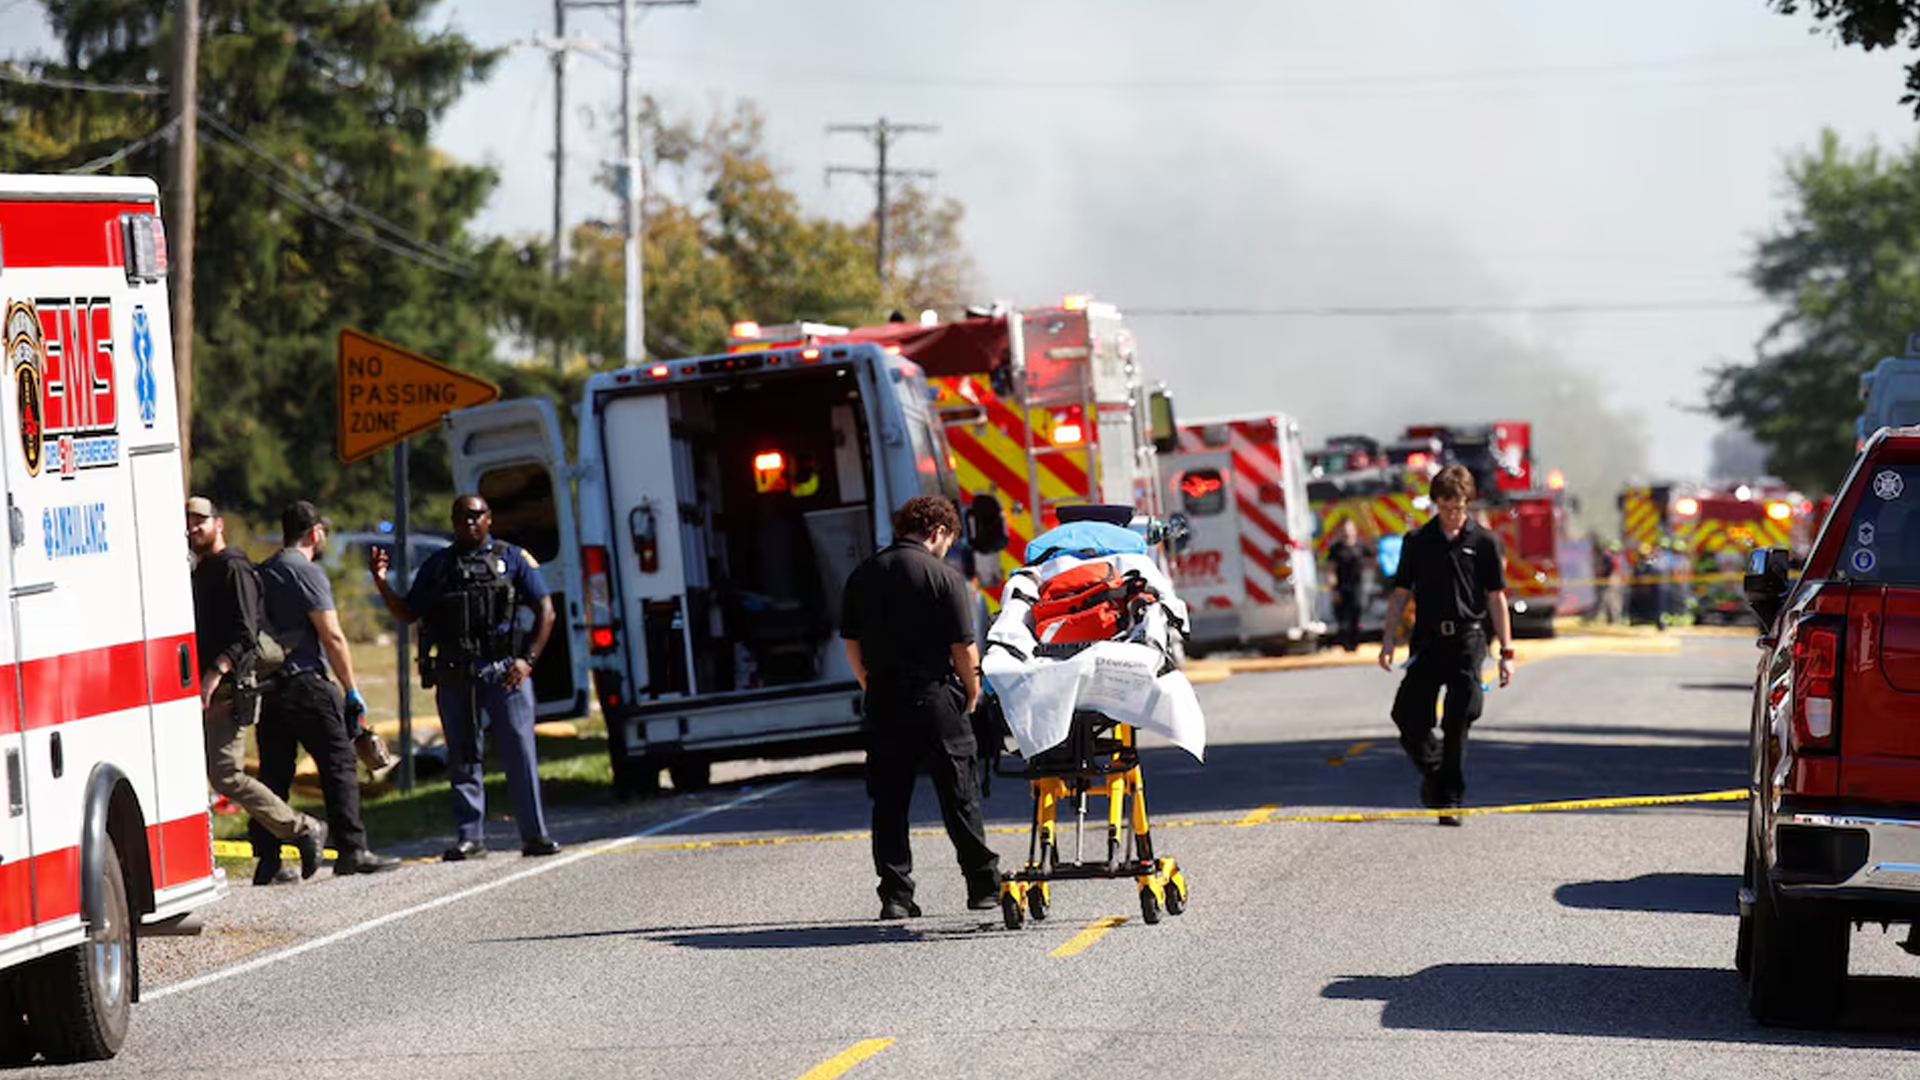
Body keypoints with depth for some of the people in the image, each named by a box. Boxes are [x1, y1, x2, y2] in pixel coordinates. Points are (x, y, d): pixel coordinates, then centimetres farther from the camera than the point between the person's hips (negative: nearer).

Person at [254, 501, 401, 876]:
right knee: (339, 764, -3)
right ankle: (351, 850, -6)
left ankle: (267, 856, 4)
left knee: (274, 774, 8)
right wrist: (351, 689, -6)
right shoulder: (307, 571, -8)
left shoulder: (262, 572, 15)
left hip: (269, 686, 7)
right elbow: (332, 637, -11)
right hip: (306, 683, -7)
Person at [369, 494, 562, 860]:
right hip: (454, 675, 2)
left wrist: (528, 659, -3)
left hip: (504, 671, -2)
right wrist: (381, 582, 2)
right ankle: (470, 837, 8)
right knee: (462, 757, 3)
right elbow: (408, 614, 17)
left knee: (520, 752, -5)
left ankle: (534, 834, -1)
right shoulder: (437, 565, 14)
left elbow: (545, 611, 7)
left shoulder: (513, 558, 9)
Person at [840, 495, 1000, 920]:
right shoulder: (944, 577, -7)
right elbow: (963, 648, -9)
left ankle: (895, 894, 2)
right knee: (959, 797, 6)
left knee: (888, 801, 6)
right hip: (935, 697, -4)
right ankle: (984, 886, 12)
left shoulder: (862, 577, 8)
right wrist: (972, 695, 6)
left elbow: (851, 645, 10)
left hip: (882, 699, 4)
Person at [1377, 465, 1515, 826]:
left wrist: (1506, 651, 0)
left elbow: (1496, 597, 4)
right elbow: (1401, 593, 11)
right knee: (1408, 716, -5)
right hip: (1427, 639, 2)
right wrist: (1389, 639, 1)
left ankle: (1450, 798, 2)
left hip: (1467, 638, -2)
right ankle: (1433, 770, 23)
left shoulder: (1483, 541, 4)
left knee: (1457, 724, -7)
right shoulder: (1418, 541, 9)